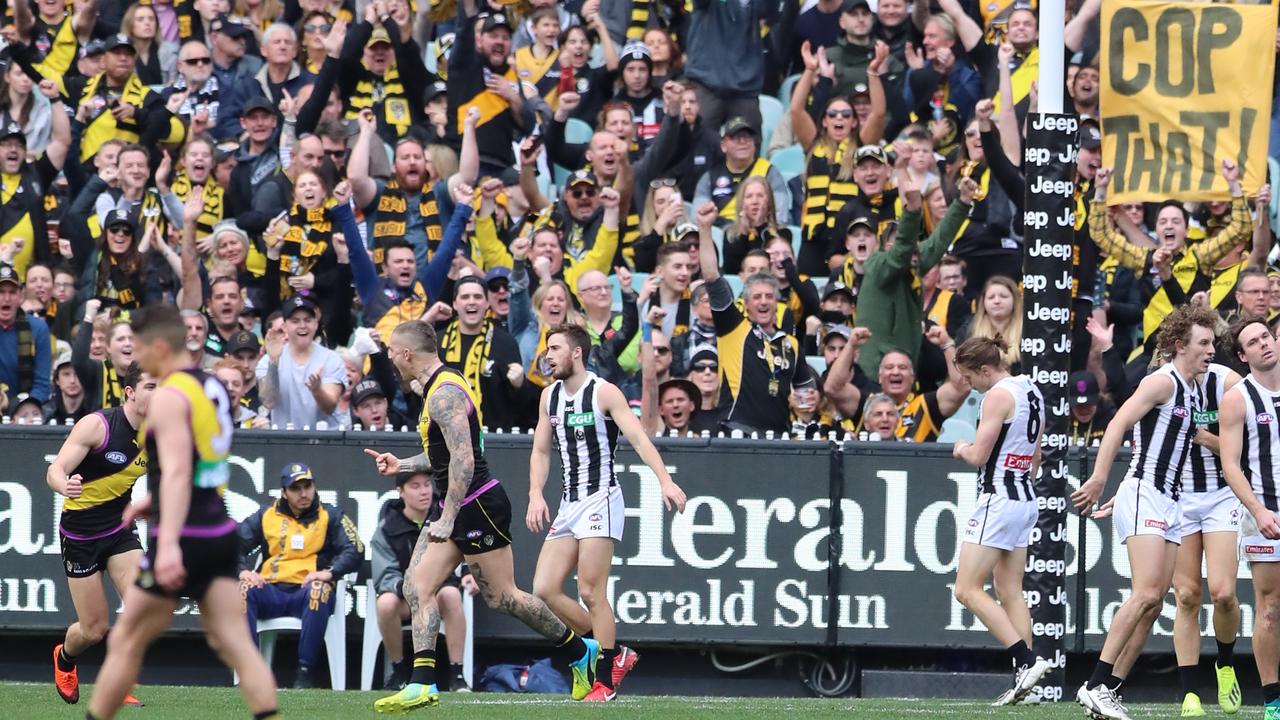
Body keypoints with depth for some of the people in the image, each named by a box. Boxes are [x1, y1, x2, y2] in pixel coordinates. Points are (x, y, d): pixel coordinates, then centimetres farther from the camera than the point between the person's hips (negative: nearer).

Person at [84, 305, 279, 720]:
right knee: (234, 642, 0)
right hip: (220, 534, 8)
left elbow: (177, 471, -27)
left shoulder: (168, 397, -14)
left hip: (184, 540, -8)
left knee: (126, 643, 6)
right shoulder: (212, 388, 13)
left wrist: (168, 543, -36)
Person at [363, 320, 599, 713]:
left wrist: (447, 518, -25)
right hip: (454, 507, 10)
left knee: (502, 597, -1)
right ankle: (422, 685, -7)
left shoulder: (445, 394, -19)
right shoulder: (436, 388, 14)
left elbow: (464, 459, -25)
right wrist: (401, 465, 23)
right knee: (417, 586, -2)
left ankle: (580, 652, 14)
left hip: (477, 505, -10)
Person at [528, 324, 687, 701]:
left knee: (590, 592, -11)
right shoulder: (550, 396, 13)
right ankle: (615, 653, 11)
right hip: (569, 503, 8)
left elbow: (638, 438, -17)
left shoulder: (604, 392, -8)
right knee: (545, 590, -1)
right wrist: (536, 495, 2)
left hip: (601, 499, -8)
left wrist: (665, 481, -29)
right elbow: (540, 451, 18)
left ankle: (605, 681, -1)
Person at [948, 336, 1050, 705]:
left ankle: (1027, 660, -17)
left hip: (998, 500, -9)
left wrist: (962, 449, 4)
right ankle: (1024, 674, 1)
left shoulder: (998, 396, -14)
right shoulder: (1031, 391, 13)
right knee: (1011, 592, 8)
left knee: (968, 589, -7)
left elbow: (979, 455, -17)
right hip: (1025, 498, 10)